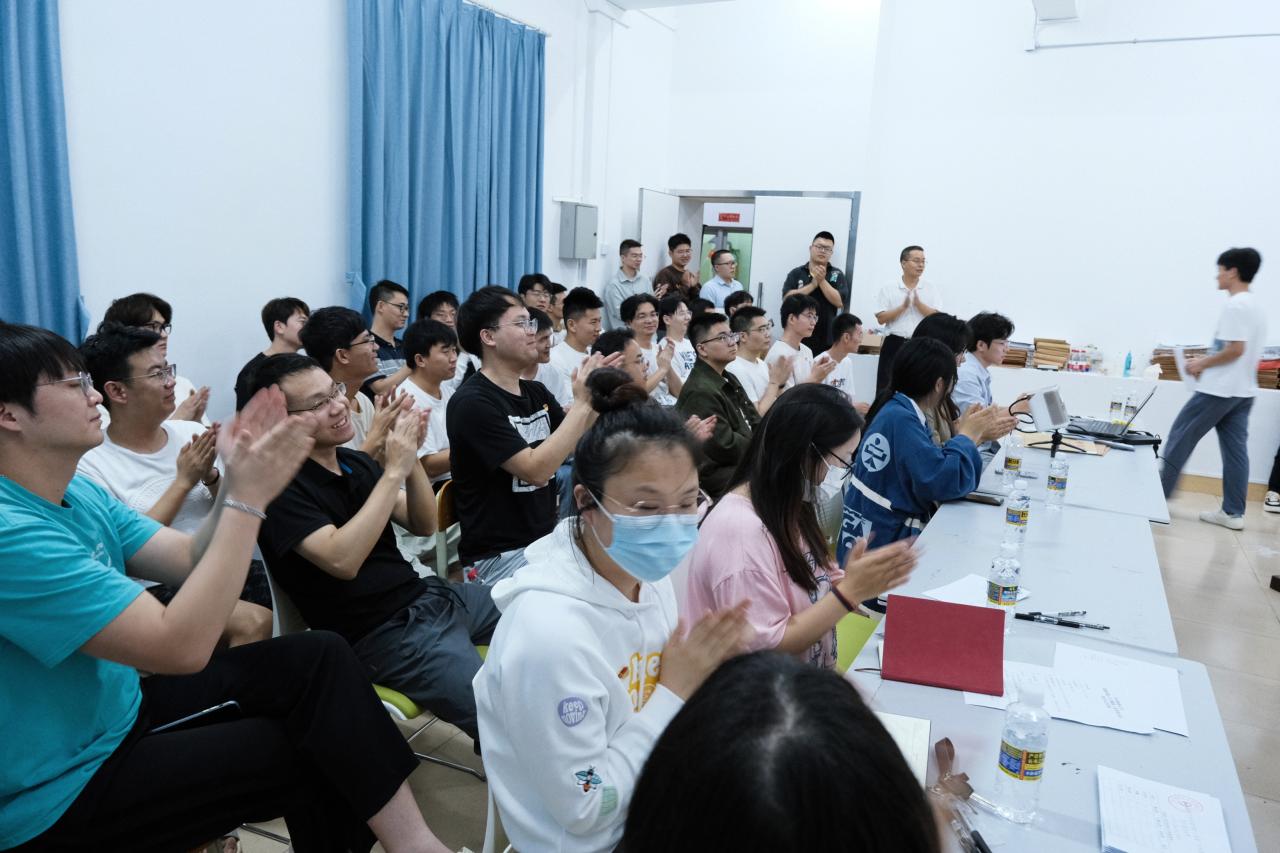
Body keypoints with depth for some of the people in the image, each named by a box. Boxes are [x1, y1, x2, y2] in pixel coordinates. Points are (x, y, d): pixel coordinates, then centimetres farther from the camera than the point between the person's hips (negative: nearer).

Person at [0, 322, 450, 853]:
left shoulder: (76, 491, 2)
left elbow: (191, 561, 3)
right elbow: (183, 647, -32)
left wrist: (235, 480, -12)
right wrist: (249, 498, -28)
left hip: (117, 712, 8)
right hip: (61, 789, -8)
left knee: (318, 658, -5)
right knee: (316, 751, -8)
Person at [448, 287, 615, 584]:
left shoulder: (536, 392, 9)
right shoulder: (472, 402, -15)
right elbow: (536, 470, -23)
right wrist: (581, 403, -20)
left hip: (547, 539, 7)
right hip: (500, 556, -7)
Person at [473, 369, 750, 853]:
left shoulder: (647, 574, -8)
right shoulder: (551, 633, -31)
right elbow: (585, 811, -21)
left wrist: (703, 677, -13)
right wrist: (676, 690, -21)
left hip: (651, 801, 6)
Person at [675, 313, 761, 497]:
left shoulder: (729, 380, 15)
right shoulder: (701, 392, -19)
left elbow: (755, 422, 13)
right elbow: (726, 447, -20)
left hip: (746, 459, 9)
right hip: (717, 474, -9)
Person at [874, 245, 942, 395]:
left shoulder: (931, 289, 7)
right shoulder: (888, 289, 3)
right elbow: (881, 318, -3)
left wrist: (918, 303, -12)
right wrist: (903, 306, -13)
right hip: (894, 345, -1)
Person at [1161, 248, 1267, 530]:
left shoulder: (1235, 305, -15)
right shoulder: (1256, 306, 15)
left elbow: (1235, 349, -22)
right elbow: (1246, 351, 18)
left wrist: (1203, 363, -9)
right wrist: (1208, 364, 14)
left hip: (1219, 389, -9)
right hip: (1243, 390, 9)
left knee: (1180, 439, 1)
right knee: (1236, 450, 7)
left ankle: (1159, 495, 8)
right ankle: (1233, 512, 9)